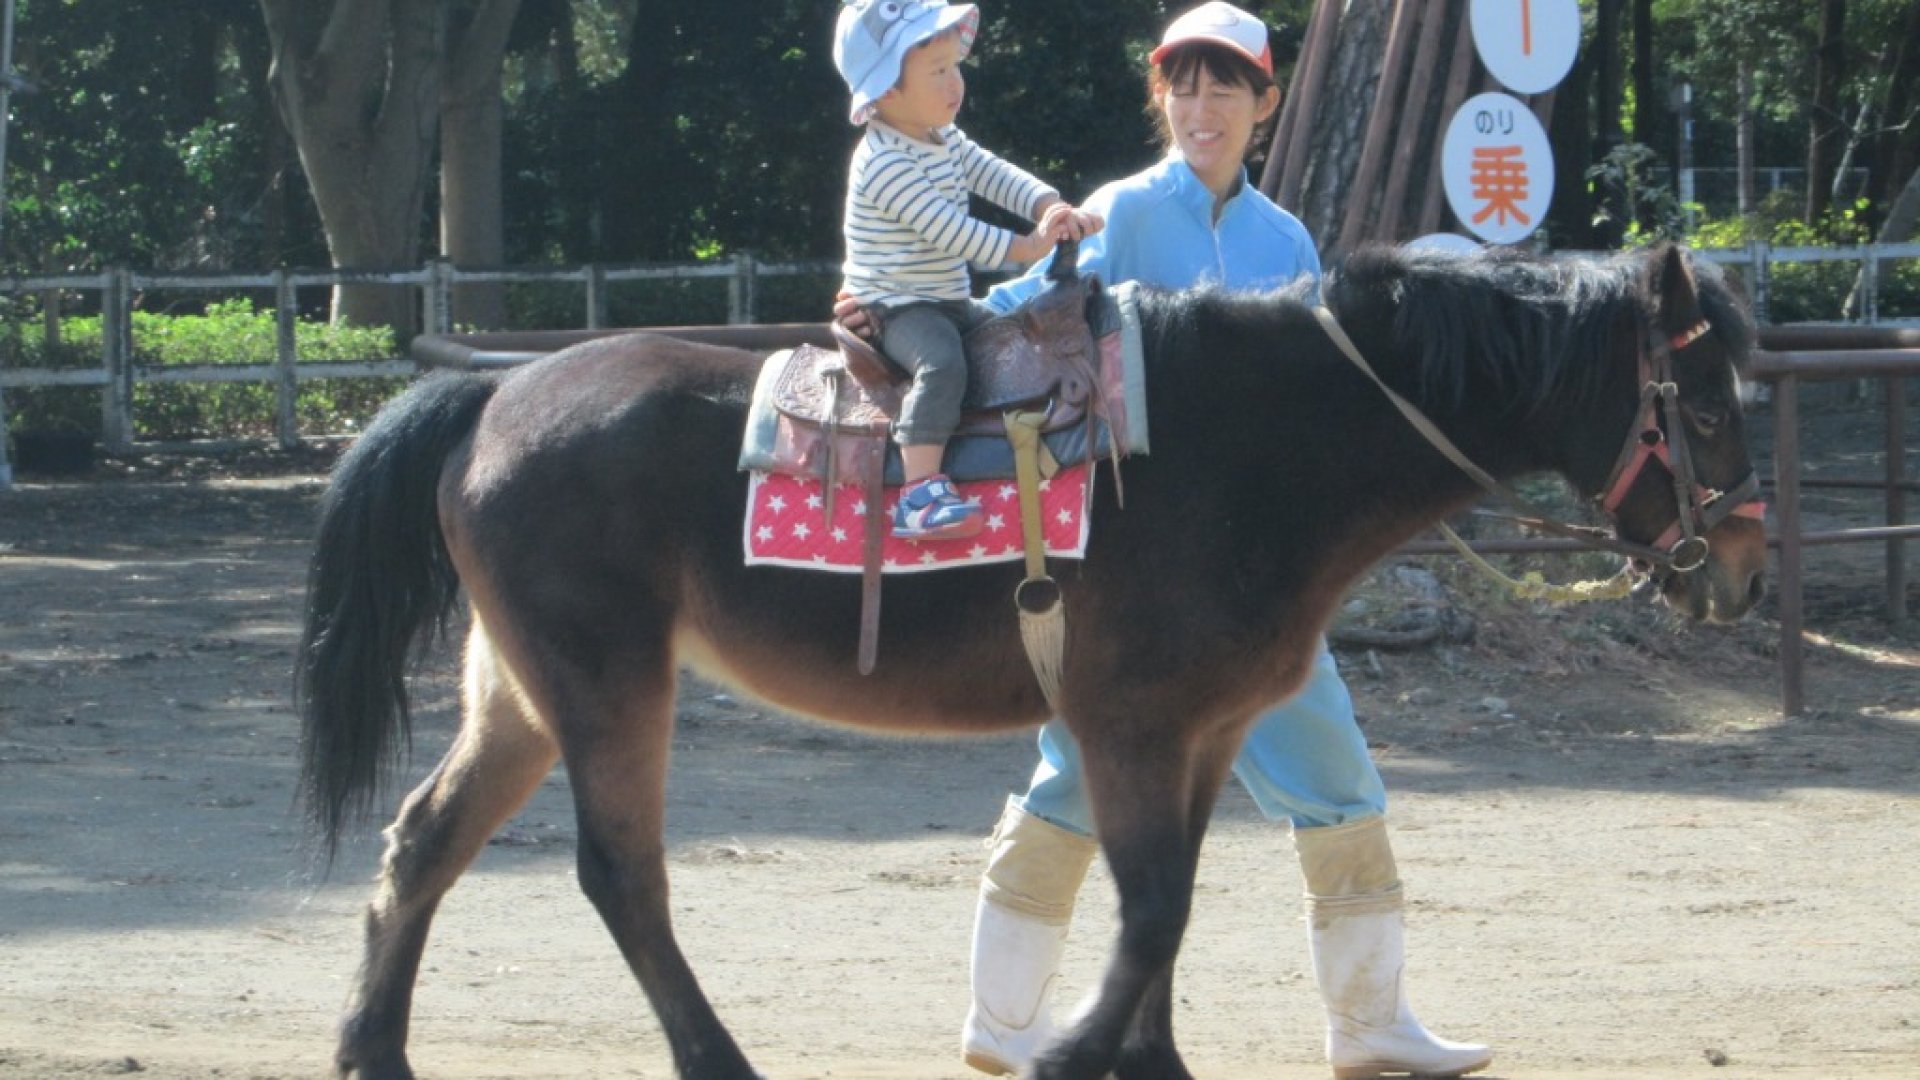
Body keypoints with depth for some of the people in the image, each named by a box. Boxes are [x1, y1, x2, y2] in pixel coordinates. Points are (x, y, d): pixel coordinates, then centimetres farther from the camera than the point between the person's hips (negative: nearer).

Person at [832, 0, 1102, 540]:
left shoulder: (944, 140, 9)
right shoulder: (883, 164, -22)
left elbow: (995, 175, 2)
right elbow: (947, 228, -27)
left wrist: (1051, 208, -17)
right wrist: (1028, 247, -27)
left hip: (948, 301, 10)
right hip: (893, 307, -10)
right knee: (942, 361, -33)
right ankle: (920, 492, -40)